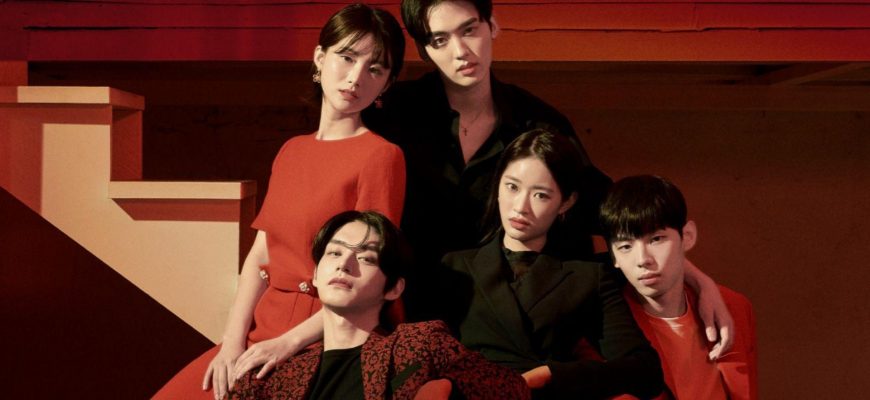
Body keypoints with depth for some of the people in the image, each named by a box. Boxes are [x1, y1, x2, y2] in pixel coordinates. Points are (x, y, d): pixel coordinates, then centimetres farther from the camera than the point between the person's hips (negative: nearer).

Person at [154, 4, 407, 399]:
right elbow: (259, 258, 9)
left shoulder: (381, 155, -9)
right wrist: (234, 339, -4)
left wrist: (288, 343, -17)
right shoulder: (291, 151, 13)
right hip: (264, 330, 6)